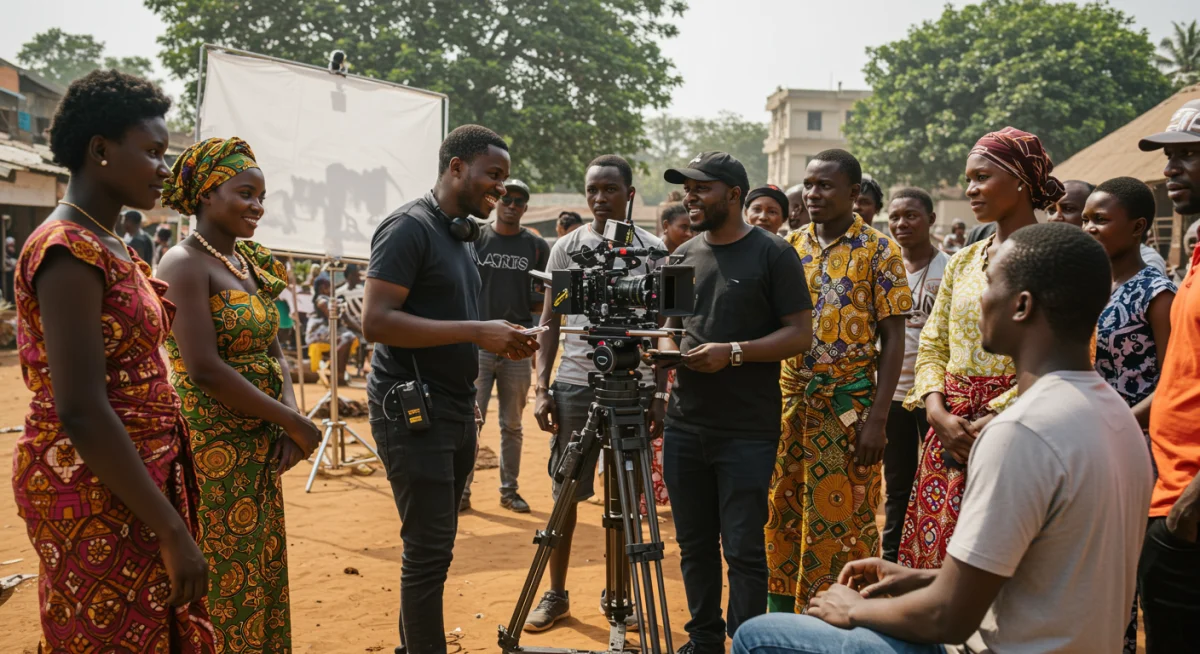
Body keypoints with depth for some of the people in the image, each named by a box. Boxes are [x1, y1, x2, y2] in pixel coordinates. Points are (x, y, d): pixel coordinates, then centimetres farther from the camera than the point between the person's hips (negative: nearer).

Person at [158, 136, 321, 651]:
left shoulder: (250, 262, 11)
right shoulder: (185, 265, -13)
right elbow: (205, 369, -21)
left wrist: (289, 422, -6)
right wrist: (293, 421, -16)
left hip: (259, 447, 8)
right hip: (212, 448, -8)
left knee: (262, 570, 16)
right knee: (222, 578, 4)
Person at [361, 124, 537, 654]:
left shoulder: (461, 234, 15)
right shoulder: (408, 227, -12)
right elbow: (376, 321, -22)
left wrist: (497, 343, 9)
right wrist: (475, 331, -24)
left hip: (455, 408, 9)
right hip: (411, 410, -9)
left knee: (435, 545, 13)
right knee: (429, 549, -5)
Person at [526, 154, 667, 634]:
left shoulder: (653, 251, 3)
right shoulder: (567, 247, 5)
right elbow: (550, 323, 7)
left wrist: (660, 394, -1)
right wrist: (542, 387, -1)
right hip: (575, 384, 0)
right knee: (566, 494, 6)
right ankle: (556, 594, 20)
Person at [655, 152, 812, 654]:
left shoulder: (773, 254, -3)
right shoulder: (683, 256, 13)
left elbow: (800, 334, -7)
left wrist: (734, 353, -17)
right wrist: (667, 350, -1)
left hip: (747, 432, -5)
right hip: (685, 424, 5)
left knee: (742, 549, 0)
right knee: (694, 544, 13)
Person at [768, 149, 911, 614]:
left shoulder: (878, 251, -4)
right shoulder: (791, 246, 9)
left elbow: (893, 338, -6)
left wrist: (877, 418, -13)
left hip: (849, 401, -4)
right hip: (788, 398, 5)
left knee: (842, 519, 2)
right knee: (782, 514, 11)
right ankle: (782, 617, 27)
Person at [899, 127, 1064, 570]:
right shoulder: (963, 261, 14)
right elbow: (931, 346, 13)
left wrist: (993, 421, -18)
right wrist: (938, 413, -4)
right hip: (950, 432, 6)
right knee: (937, 555, 10)